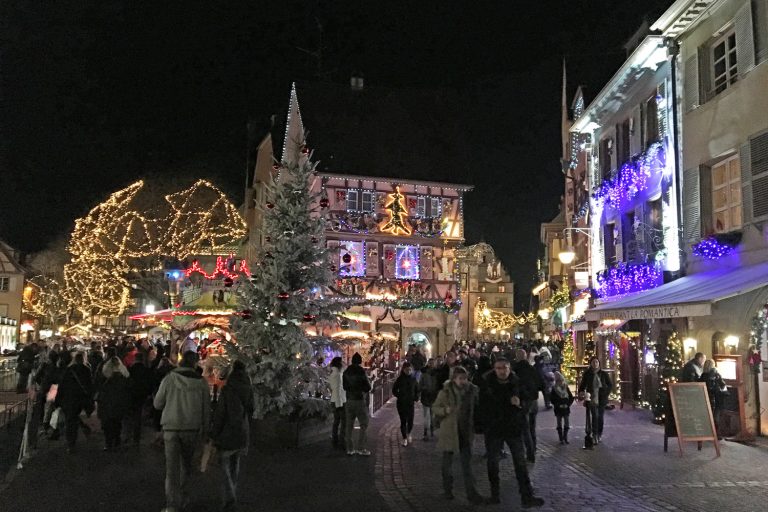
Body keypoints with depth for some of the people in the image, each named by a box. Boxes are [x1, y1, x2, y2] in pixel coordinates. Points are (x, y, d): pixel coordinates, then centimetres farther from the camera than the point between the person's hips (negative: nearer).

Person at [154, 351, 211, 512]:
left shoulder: (169, 379, -8)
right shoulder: (201, 382, -6)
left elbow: (157, 404, 0)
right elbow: (206, 408, 0)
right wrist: (204, 429, 13)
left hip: (171, 427, -1)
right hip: (192, 428, 1)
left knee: (172, 467, 1)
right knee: (186, 463, 20)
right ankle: (181, 497, 27)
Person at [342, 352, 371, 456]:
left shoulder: (346, 372, 5)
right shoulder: (361, 372, -13)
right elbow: (368, 388, -9)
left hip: (349, 401, 6)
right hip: (359, 401, -6)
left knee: (349, 425, 9)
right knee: (363, 425, 1)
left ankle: (350, 449, 12)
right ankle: (361, 448, -4)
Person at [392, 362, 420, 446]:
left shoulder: (413, 379, 3)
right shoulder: (400, 379, -4)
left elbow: (417, 390, 14)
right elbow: (394, 390, 4)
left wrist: (416, 399, 3)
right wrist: (399, 396, -5)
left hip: (411, 403, 2)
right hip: (401, 404, -2)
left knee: (410, 421, 2)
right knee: (403, 421, 0)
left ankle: (408, 434, 31)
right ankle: (404, 438, 13)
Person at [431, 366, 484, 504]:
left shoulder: (472, 390, -2)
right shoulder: (445, 392, -10)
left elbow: (475, 408, 12)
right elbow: (435, 407, -2)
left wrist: (474, 425, 1)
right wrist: (445, 410, -22)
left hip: (465, 432, 2)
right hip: (449, 431, -1)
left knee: (467, 462, 2)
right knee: (447, 460, 11)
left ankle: (471, 492, 5)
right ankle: (447, 489, 26)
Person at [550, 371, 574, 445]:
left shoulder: (566, 388, 4)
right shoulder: (554, 389, -4)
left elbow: (571, 397, 7)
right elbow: (551, 399, -4)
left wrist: (568, 404, -6)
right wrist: (558, 405, -13)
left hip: (566, 408, 2)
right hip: (558, 409, -2)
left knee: (567, 424, 5)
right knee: (559, 425, 3)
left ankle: (565, 438, 16)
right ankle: (561, 439, 8)